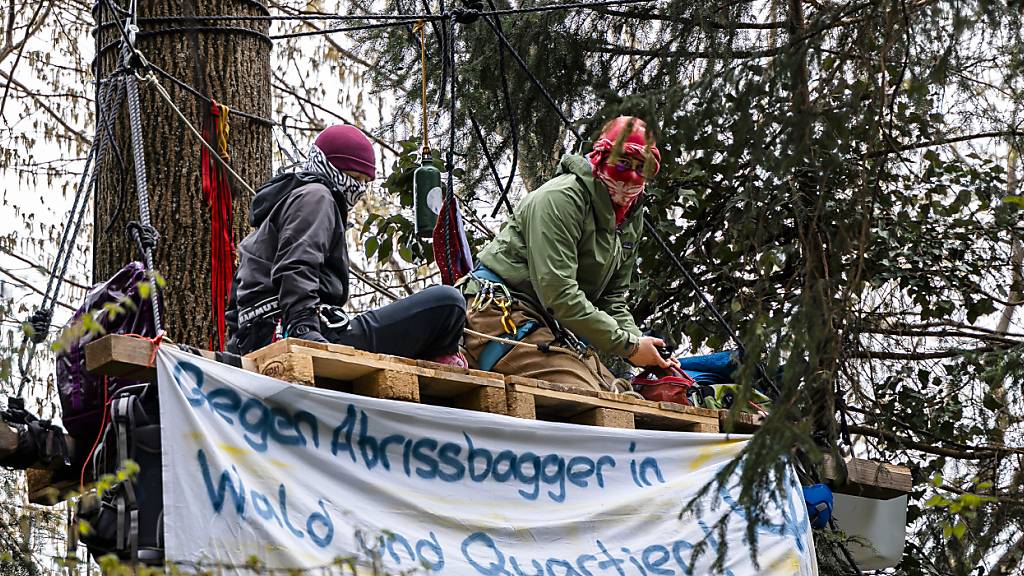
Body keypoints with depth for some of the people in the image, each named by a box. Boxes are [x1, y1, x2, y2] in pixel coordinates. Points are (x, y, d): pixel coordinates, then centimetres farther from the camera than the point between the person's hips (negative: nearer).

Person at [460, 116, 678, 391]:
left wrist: (639, 344, -7)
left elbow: (612, 298, 14)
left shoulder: (631, 218, 11)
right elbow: (558, 293, -25)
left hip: (555, 328, 10)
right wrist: (628, 344, -22)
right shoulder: (561, 198, -18)